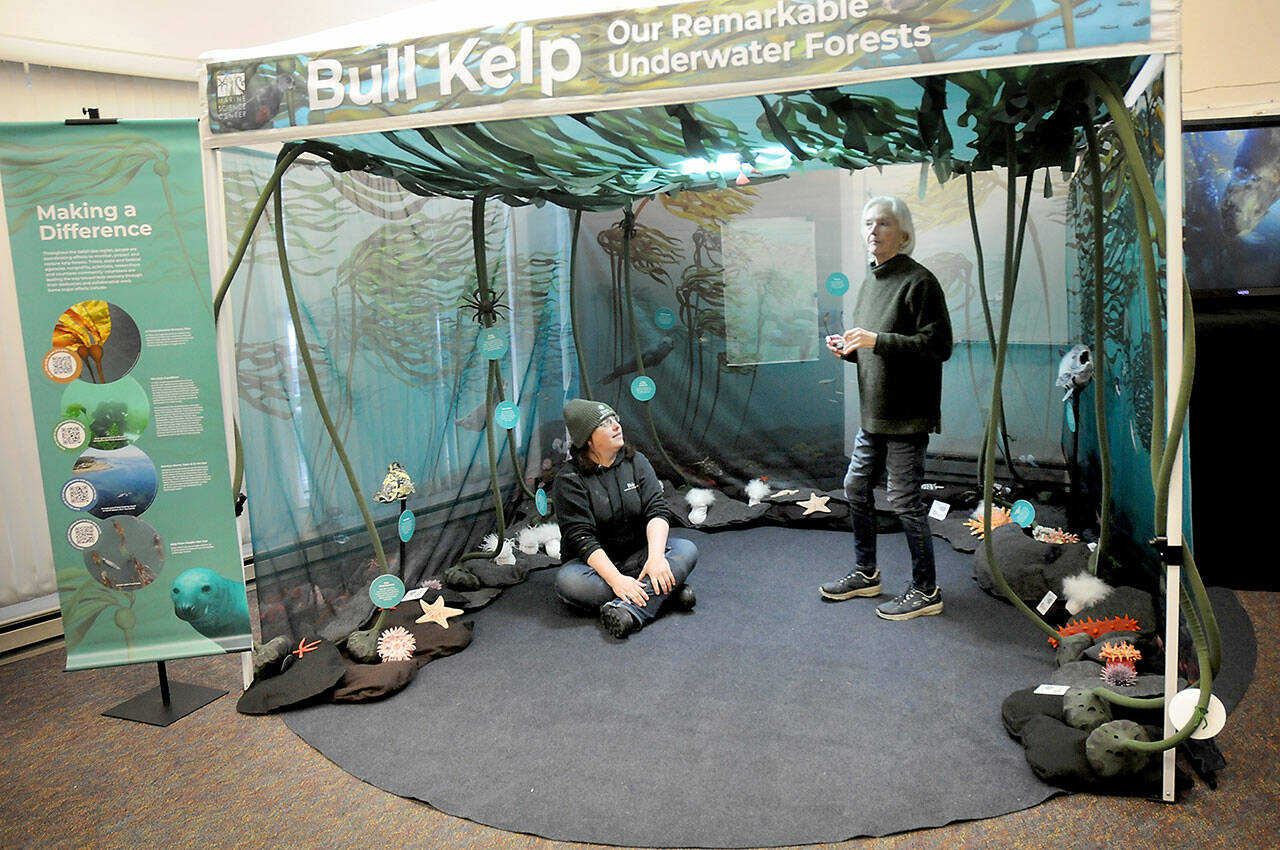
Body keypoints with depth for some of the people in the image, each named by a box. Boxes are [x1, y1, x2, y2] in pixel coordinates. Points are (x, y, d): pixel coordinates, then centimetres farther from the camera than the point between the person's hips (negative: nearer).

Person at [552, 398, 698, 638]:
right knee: (568, 581, -34)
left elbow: (657, 510, -10)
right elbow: (581, 537, -20)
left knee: (686, 549, -21)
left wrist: (656, 557, -28)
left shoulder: (636, 462, 1)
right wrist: (616, 580, -33)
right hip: (594, 562, -3)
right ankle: (664, 592, -27)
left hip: (637, 557, 3)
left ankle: (629, 609, -42)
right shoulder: (569, 479, -11)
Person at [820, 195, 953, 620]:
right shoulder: (871, 282, 15)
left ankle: (926, 590, 13)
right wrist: (849, 348, 4)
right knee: (856, 487, 15)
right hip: (873, 411, 9)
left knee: (904, 500, -3)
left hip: (906, 414, -9)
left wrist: (877, 341, -24)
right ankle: (866, 573, 32)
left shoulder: (919, 281, -12)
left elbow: (938, 345, -19)